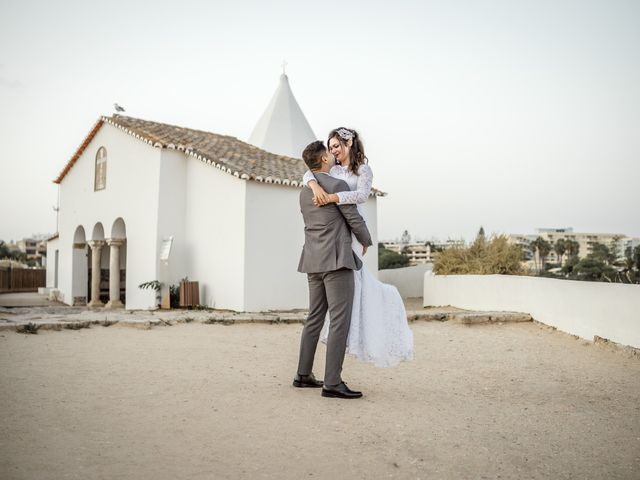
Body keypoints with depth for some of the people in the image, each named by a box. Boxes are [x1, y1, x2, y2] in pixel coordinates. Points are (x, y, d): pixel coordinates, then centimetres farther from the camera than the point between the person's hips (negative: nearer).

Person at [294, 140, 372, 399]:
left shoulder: (304, 192, 16)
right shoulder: (337, 185, -10)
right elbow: (355, 220, -7)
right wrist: (366, 241, 13)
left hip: (314, 262, 9)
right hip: (337, 260, -9)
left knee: (315, 318, 14)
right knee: (340, 320, -9)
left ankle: (304, 375, 19)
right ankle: (332, 383, -11)